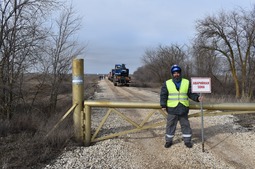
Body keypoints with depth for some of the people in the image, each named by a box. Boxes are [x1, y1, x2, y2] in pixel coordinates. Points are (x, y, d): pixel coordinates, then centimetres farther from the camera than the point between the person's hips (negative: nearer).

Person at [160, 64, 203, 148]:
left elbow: (191, 93, 6)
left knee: (185, 125, 9)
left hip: (183, 109, 1)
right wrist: (163, 105, -5)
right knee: (170, 125, 8)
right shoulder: (167, 83, 2)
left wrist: (197, 98, -11)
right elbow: (163, 95, 3)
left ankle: (187, 140, 23)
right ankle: (169, 140, 22)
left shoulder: (187, 82, 5)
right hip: (172, 109, -1)